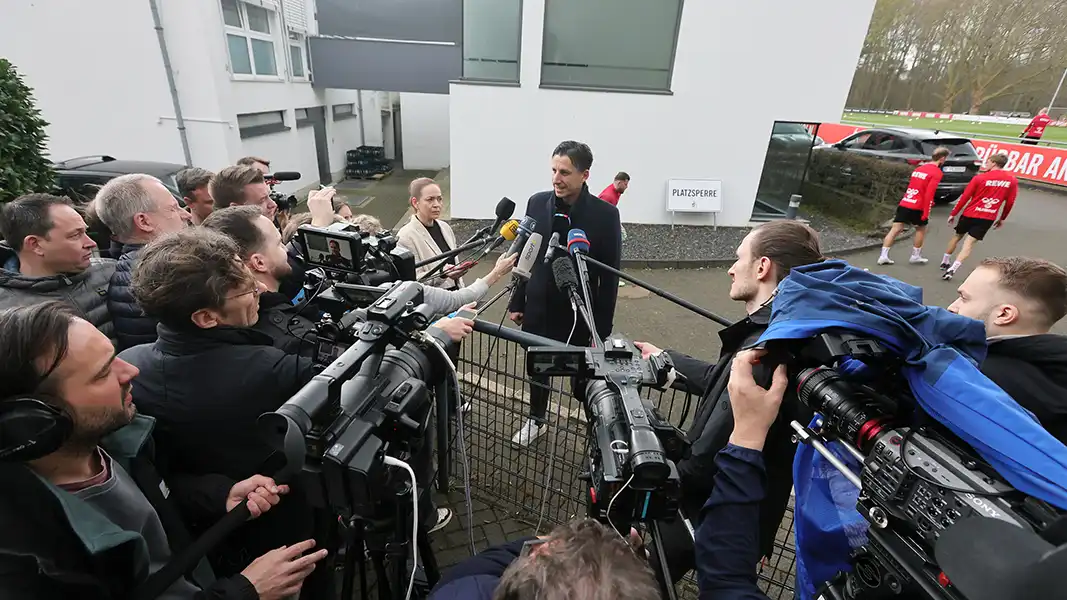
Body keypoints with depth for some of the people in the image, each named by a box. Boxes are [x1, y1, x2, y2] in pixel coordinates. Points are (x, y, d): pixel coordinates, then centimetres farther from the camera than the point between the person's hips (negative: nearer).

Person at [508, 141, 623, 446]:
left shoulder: (605, 214, -13)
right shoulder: (537, 203, -3)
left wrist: (603, 325, -10)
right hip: (539, 308, 4)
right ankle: (536, 420, 44)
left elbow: (610, 274, -10)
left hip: (581, 312, -3)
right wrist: (517, 302, 5)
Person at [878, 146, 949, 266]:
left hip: (904, 203, 5)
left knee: (895, 229, -1)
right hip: (917, 207, -5)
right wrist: (926, 213, -14)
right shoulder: (937, 172, -7)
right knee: (921, 229, 16)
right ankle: (915, 256, 22)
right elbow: (929, 194, -16)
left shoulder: (919, 168, 16)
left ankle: (883, 256, -8)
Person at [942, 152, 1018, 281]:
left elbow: (965, 197, -6)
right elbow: (1010, 202, 6)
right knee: (969, 243, -4)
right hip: (988, 218, 1)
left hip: (970, 214, -1)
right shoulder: (1012, 180, 1)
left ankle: (944, 262, 30)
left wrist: (953, 214, 2)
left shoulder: (980, 177, -7)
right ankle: (952, 269, -17)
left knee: (957, 236, 20)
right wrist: (1002, 218, 18)